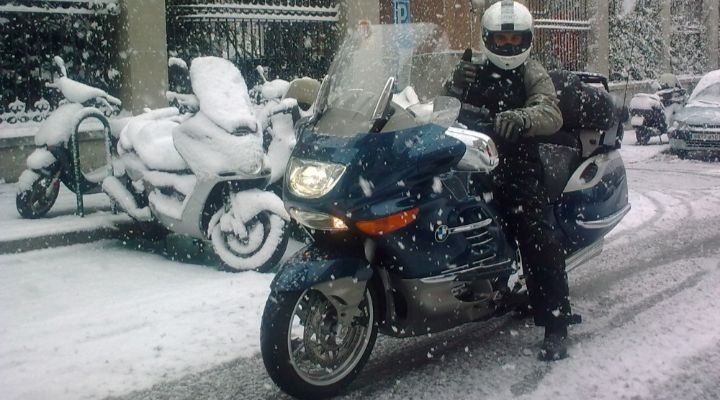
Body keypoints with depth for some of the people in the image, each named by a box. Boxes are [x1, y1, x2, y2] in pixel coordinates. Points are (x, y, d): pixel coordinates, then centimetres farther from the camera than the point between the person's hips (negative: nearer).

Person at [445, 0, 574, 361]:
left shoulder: (532, 74, 6)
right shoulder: (475, 72, 19)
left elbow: (551, 114, -14)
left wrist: (521, 118, -37)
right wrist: (454, 88, -15)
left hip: (517, 165, -4)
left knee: (537, 237, -19)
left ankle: (556, 325, -14)